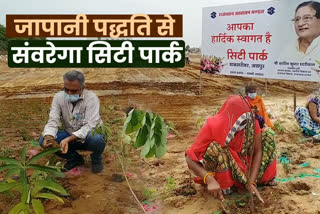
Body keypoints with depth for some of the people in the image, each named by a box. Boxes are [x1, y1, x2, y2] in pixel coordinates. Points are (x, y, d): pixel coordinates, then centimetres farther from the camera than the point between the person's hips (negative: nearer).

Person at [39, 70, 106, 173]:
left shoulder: (91, 98, -23)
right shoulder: (58, 97, -11)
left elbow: (89, 126, -29)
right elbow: (53, 121, -14)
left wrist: (68, 139, -41)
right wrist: (48, 137, -37)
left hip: (88, 136, -4)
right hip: (69, 136, 4)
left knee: (97, 139, -38)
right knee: (43, 141, -17)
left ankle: (96, 159, 0)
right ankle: (75, 159, 6)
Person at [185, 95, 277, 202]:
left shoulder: (251, 122, -20)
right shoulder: (213, 126, -29)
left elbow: (258, 151, -14)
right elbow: (190, 158, -29)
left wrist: (251, 182, -24)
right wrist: (210, 180, -45)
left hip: (243, 164, 3)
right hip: (222, 169, -3)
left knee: (269, 134, -12)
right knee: (214, 148, -36)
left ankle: (266, 178, 3)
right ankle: (224, 187, -14)